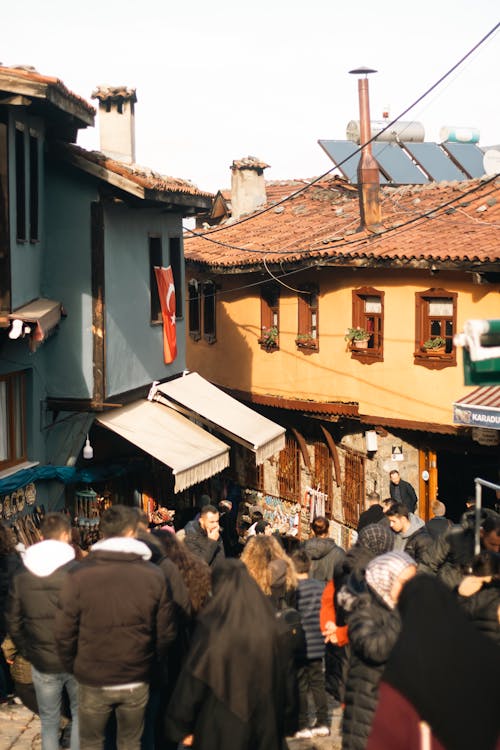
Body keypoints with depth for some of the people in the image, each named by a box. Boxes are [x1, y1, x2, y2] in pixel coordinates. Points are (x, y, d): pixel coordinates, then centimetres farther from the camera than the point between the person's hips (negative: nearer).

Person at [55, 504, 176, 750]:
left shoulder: (79, 576, -14)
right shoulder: (154, 576, -10)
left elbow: (64, 633, -10)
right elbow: (166, 633, -6)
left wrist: (73, 668, 8)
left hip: (93, 682, -1)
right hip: (137, 683, 1)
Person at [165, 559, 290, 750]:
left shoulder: (212, 627, -13)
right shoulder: (268, 624, -4)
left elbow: (192, 680, -10)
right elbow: (279, 679, 1)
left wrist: (182, 726, -1)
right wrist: (278, 725, 10)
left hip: (220, 727, -3)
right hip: (264, 726, 3)